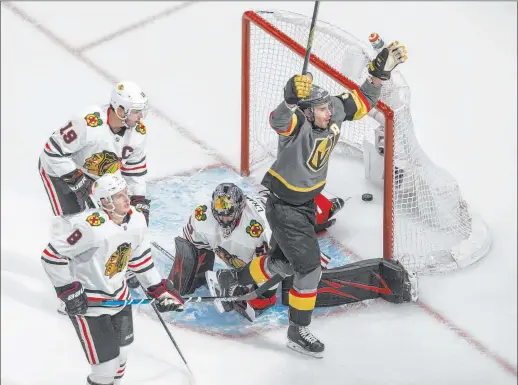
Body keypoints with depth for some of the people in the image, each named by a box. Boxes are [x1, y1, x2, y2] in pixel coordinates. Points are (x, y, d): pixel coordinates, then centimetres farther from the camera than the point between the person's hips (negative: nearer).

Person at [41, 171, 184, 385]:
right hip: (87, 303, -8)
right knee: (108, 360, -6)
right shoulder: (91, 227, -31)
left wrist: (158, 290, 12)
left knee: (122, 350, 21)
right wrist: (68, 291, -21)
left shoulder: (136, 220, -6)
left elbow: (140, 257, 11)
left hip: (119, 296, 8)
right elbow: (51, 256, -25)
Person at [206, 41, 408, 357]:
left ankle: (233, 279, 49)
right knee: (310, 267, -7)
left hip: (307, 201, 9)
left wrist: (381, 71, -11)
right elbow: (279, 120, -55)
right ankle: (298, 332, 10)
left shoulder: (335, 112, -11)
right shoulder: (297, 125, -32)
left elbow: (364, 101, 3)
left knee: (285, 261, 24)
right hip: (283, 205, -9)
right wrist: (292, 99, -74)